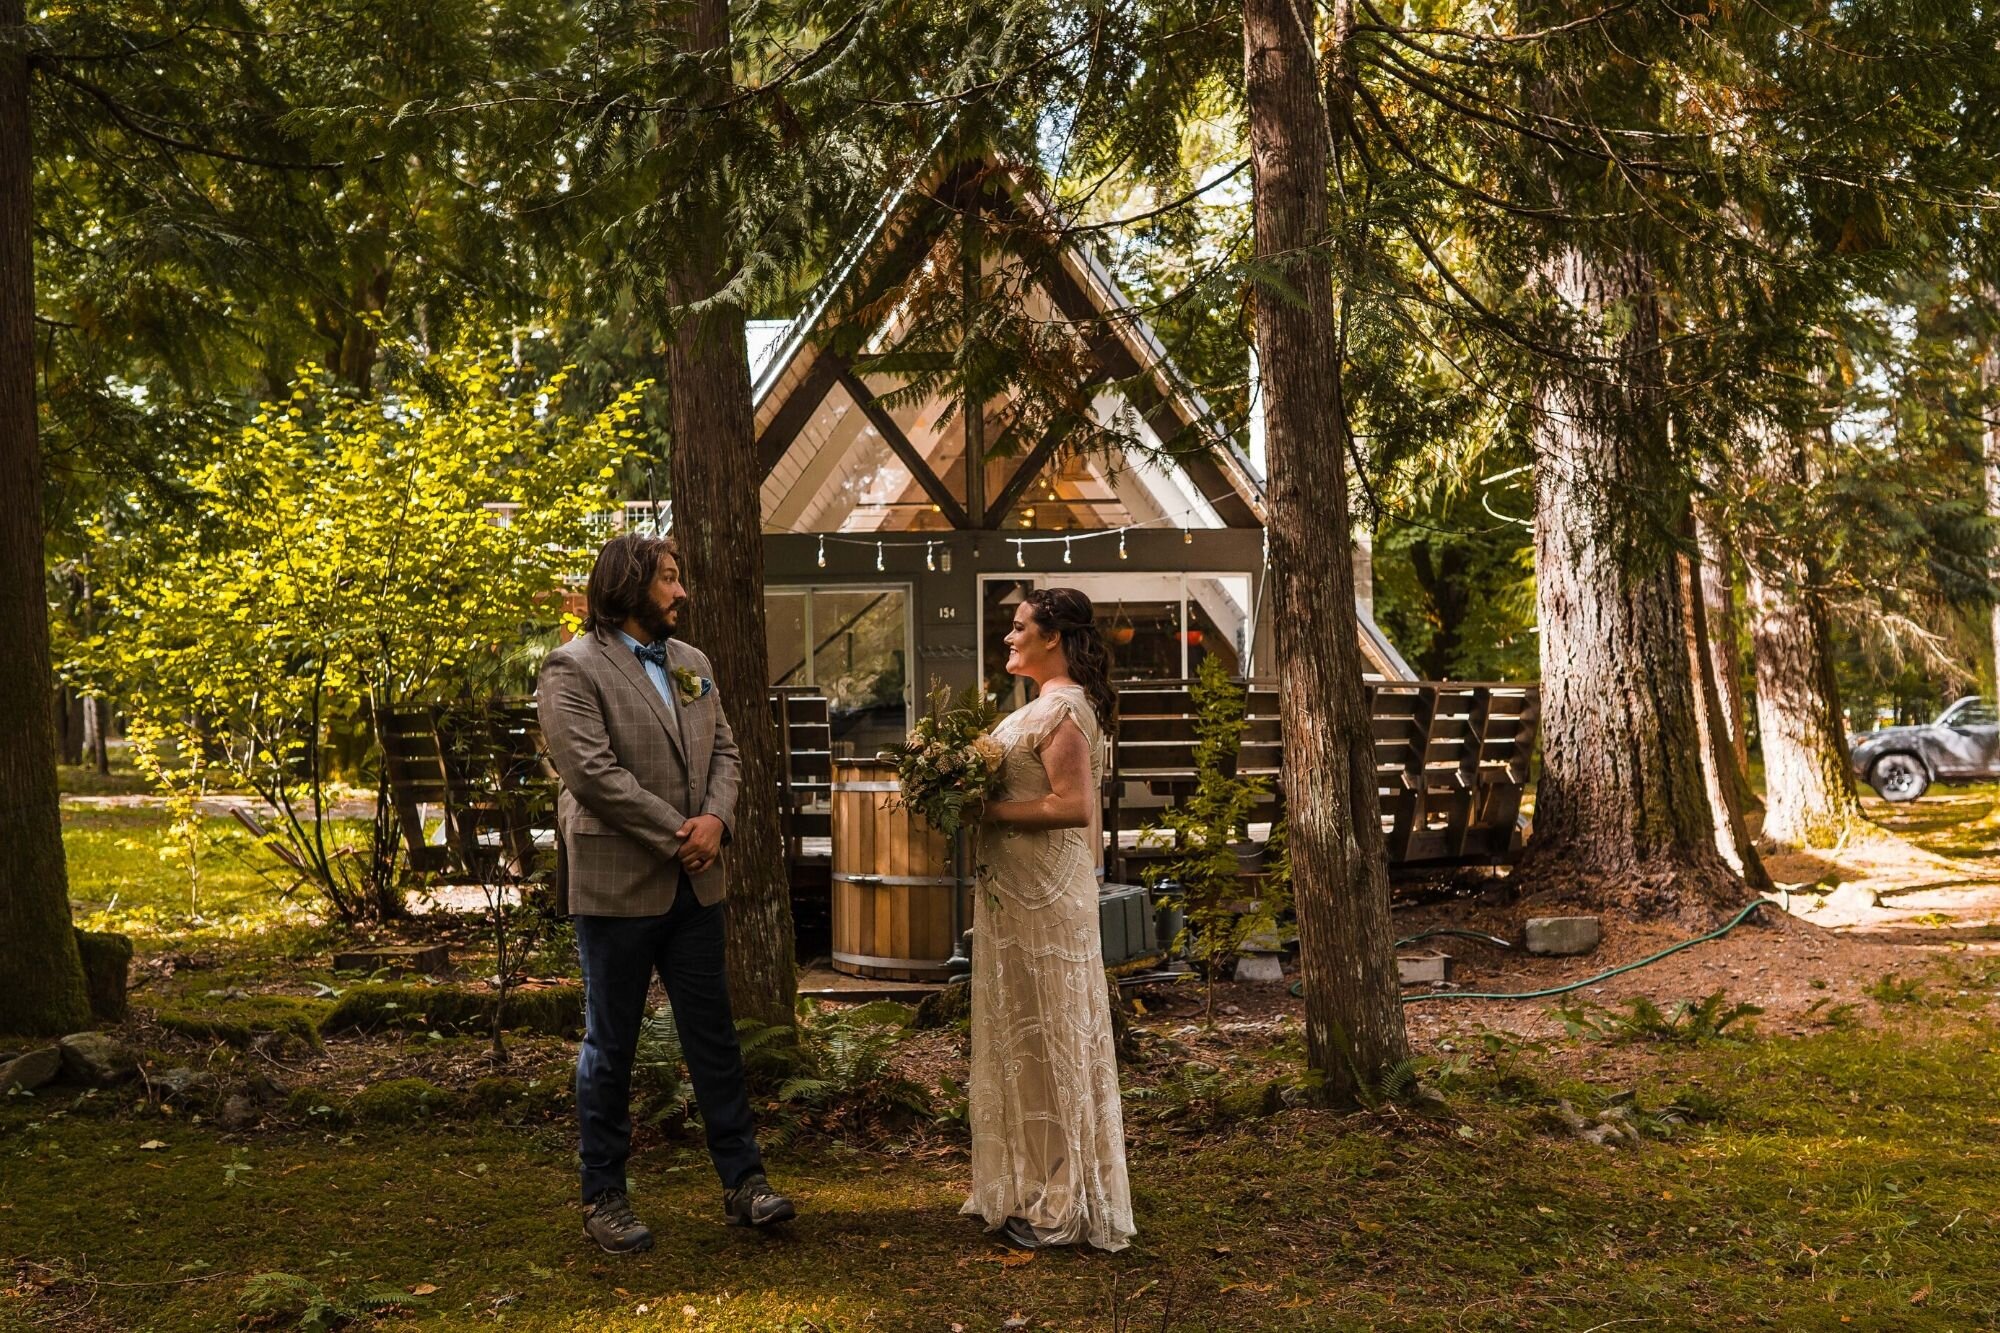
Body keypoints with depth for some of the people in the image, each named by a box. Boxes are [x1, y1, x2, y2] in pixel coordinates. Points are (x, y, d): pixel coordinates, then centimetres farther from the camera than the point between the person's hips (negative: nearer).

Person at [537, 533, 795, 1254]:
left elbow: (723, 749, 11)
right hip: (617, 887, -6)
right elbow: (593, 771, -19)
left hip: (694, 885, 6)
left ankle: (742, 1181, 19)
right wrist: (675, 836, -17)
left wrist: (716, 820, -8)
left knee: (714, 1036, 11)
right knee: (610, 1046, 6)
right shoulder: (574, 668, -10)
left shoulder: (691, 663, 13)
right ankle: (603, 1198, 17)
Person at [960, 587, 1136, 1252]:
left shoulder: (1063, 708, -17)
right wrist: (975, 789, 7)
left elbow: (1074, 806, -25)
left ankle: (1058, 1206, 9)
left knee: (1046, 1037, -1)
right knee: (1029, 1037, 15)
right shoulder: (1047, 704, 15)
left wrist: (990, 811, -19)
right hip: (1018, 889, 10)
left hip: (1044, 894, -10)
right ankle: (1040, 1190, 25)